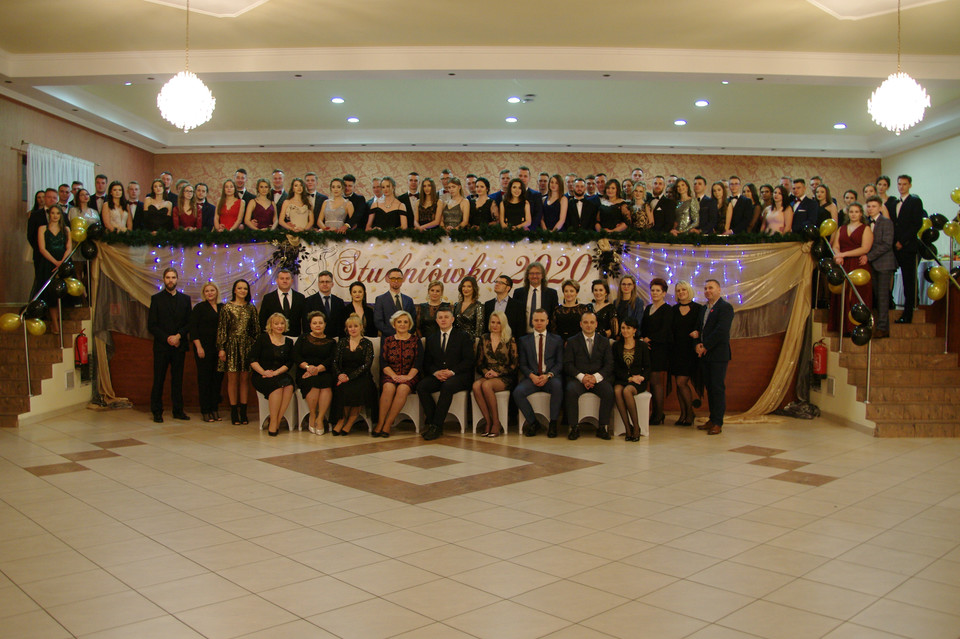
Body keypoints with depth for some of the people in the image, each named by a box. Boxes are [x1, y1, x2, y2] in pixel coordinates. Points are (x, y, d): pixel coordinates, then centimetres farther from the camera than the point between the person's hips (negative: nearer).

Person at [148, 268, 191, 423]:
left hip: (179, 346, 2)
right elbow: (151, 325, -1)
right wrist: (167, 338, -10)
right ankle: (157, 412, 6)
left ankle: (178, 410, 12)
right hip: (161, 346, -2)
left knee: (178, 379, 6)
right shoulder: (156, 298, 4)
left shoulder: (185, 299, 10)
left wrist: (179, 336, -9)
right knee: (158, 379, 0)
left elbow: (189, 323, 7)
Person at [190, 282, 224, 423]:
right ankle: (206, 411, 4)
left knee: (218, 378, 5)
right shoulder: (199, 307, 0)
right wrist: (199, 347, -12)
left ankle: (215, 409, 13)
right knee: (204, 378, -1)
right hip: (204, 347, -4)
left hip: (218, 348, 4)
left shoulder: (222, 307, 10)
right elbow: (193, 328, -4)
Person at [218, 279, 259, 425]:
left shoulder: (251, 308, 9)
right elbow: (221, 329, -1)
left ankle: (243, 412, 10)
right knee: (232, 378, -1)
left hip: (247, 346, 2)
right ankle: (234, 412, 6)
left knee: (245, 378, 3)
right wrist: (221, 348, -7)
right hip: (232, 345, -2)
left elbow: (256, 328, 10)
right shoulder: (227, 307, 1)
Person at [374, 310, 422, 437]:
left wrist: (408, 376, -15)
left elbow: (418, 362, 1)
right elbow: (383, 362, 4)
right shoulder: (387, 340, 14)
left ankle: (387, 425, -29)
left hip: (409, 376, -1)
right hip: (390, 375, 1)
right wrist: (394, 376, -13)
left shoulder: (415, 341, 11)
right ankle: (380, 423, -28)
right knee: (388, 387, -33)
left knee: (402, 389, -34)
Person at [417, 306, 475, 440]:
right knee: (421, 387, -26)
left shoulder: (464, 337, 6)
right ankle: (431, 421, -21)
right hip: (437, 376, 4)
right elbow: (427, 363, 13)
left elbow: (468, 361, -3)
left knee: (447, 386, -37)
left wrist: (452, 372, -16)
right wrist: (435, 372, -9)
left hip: (458, 376, -4)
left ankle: (436, 426, -31)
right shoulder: (431, 339, 19)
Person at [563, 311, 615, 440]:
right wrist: (582, 377, -16)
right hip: (577, 378, -1)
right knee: (571, 391, -34)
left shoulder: (604, 341, 14)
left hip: (598, 378, 1)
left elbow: (609, 364, 5)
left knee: (609, 392, -30)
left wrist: (595, 377, -13)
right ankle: (574, 427, -22)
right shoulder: (572, 341, 10)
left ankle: (602, 427, -17)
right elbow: (568, 364, 0)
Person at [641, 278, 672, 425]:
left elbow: (664, 331, -11)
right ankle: (655, 413, 11)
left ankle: (659, 415, 0)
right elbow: (643, 327, 18)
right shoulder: (648, 308, 18)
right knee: (653, 381, 5)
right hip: (647, 347, 6)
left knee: (656, 381, -6)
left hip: (660, 349, -6)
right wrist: (641, 339, -1)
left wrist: (648, 339, -12)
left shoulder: (668, 310, -4)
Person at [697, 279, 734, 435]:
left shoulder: (725, 307, -8)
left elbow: (721, 331, -17)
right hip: (705, 354, 8)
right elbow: (699, 329, 18)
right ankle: (712, 419, 17)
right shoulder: (704, 309, 18)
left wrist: (705, 346, -13)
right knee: (709, 387, 10)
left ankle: (718, 423, -2)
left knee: (718, 388, -6)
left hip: (718, 354, -8)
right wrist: (698, 344, -1)